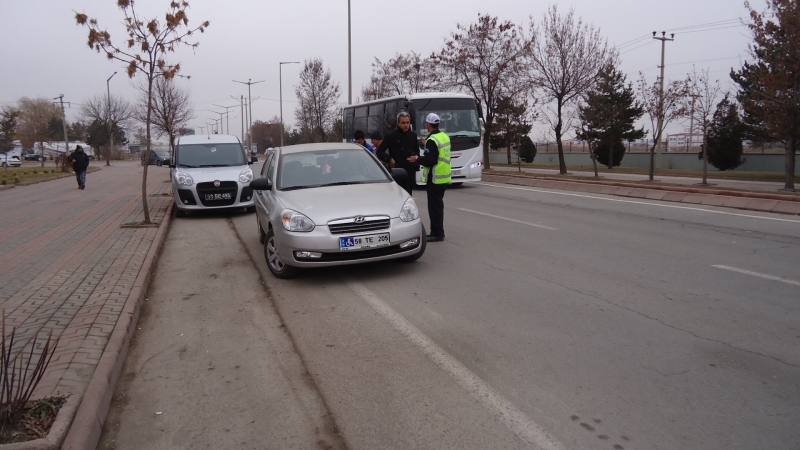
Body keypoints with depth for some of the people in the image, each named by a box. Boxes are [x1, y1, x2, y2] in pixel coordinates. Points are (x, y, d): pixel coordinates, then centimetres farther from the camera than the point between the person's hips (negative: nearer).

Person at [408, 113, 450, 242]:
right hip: (444, 177, 9)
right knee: (438, 205, 17)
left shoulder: (432, 140, -19)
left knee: (434, 206, -3)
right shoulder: (445, 136, 10)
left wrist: (417, 159, -8)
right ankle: (438, 232, 24)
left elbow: (429, 161, -23)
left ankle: (437, 234, 2)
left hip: (435, 179, -9)